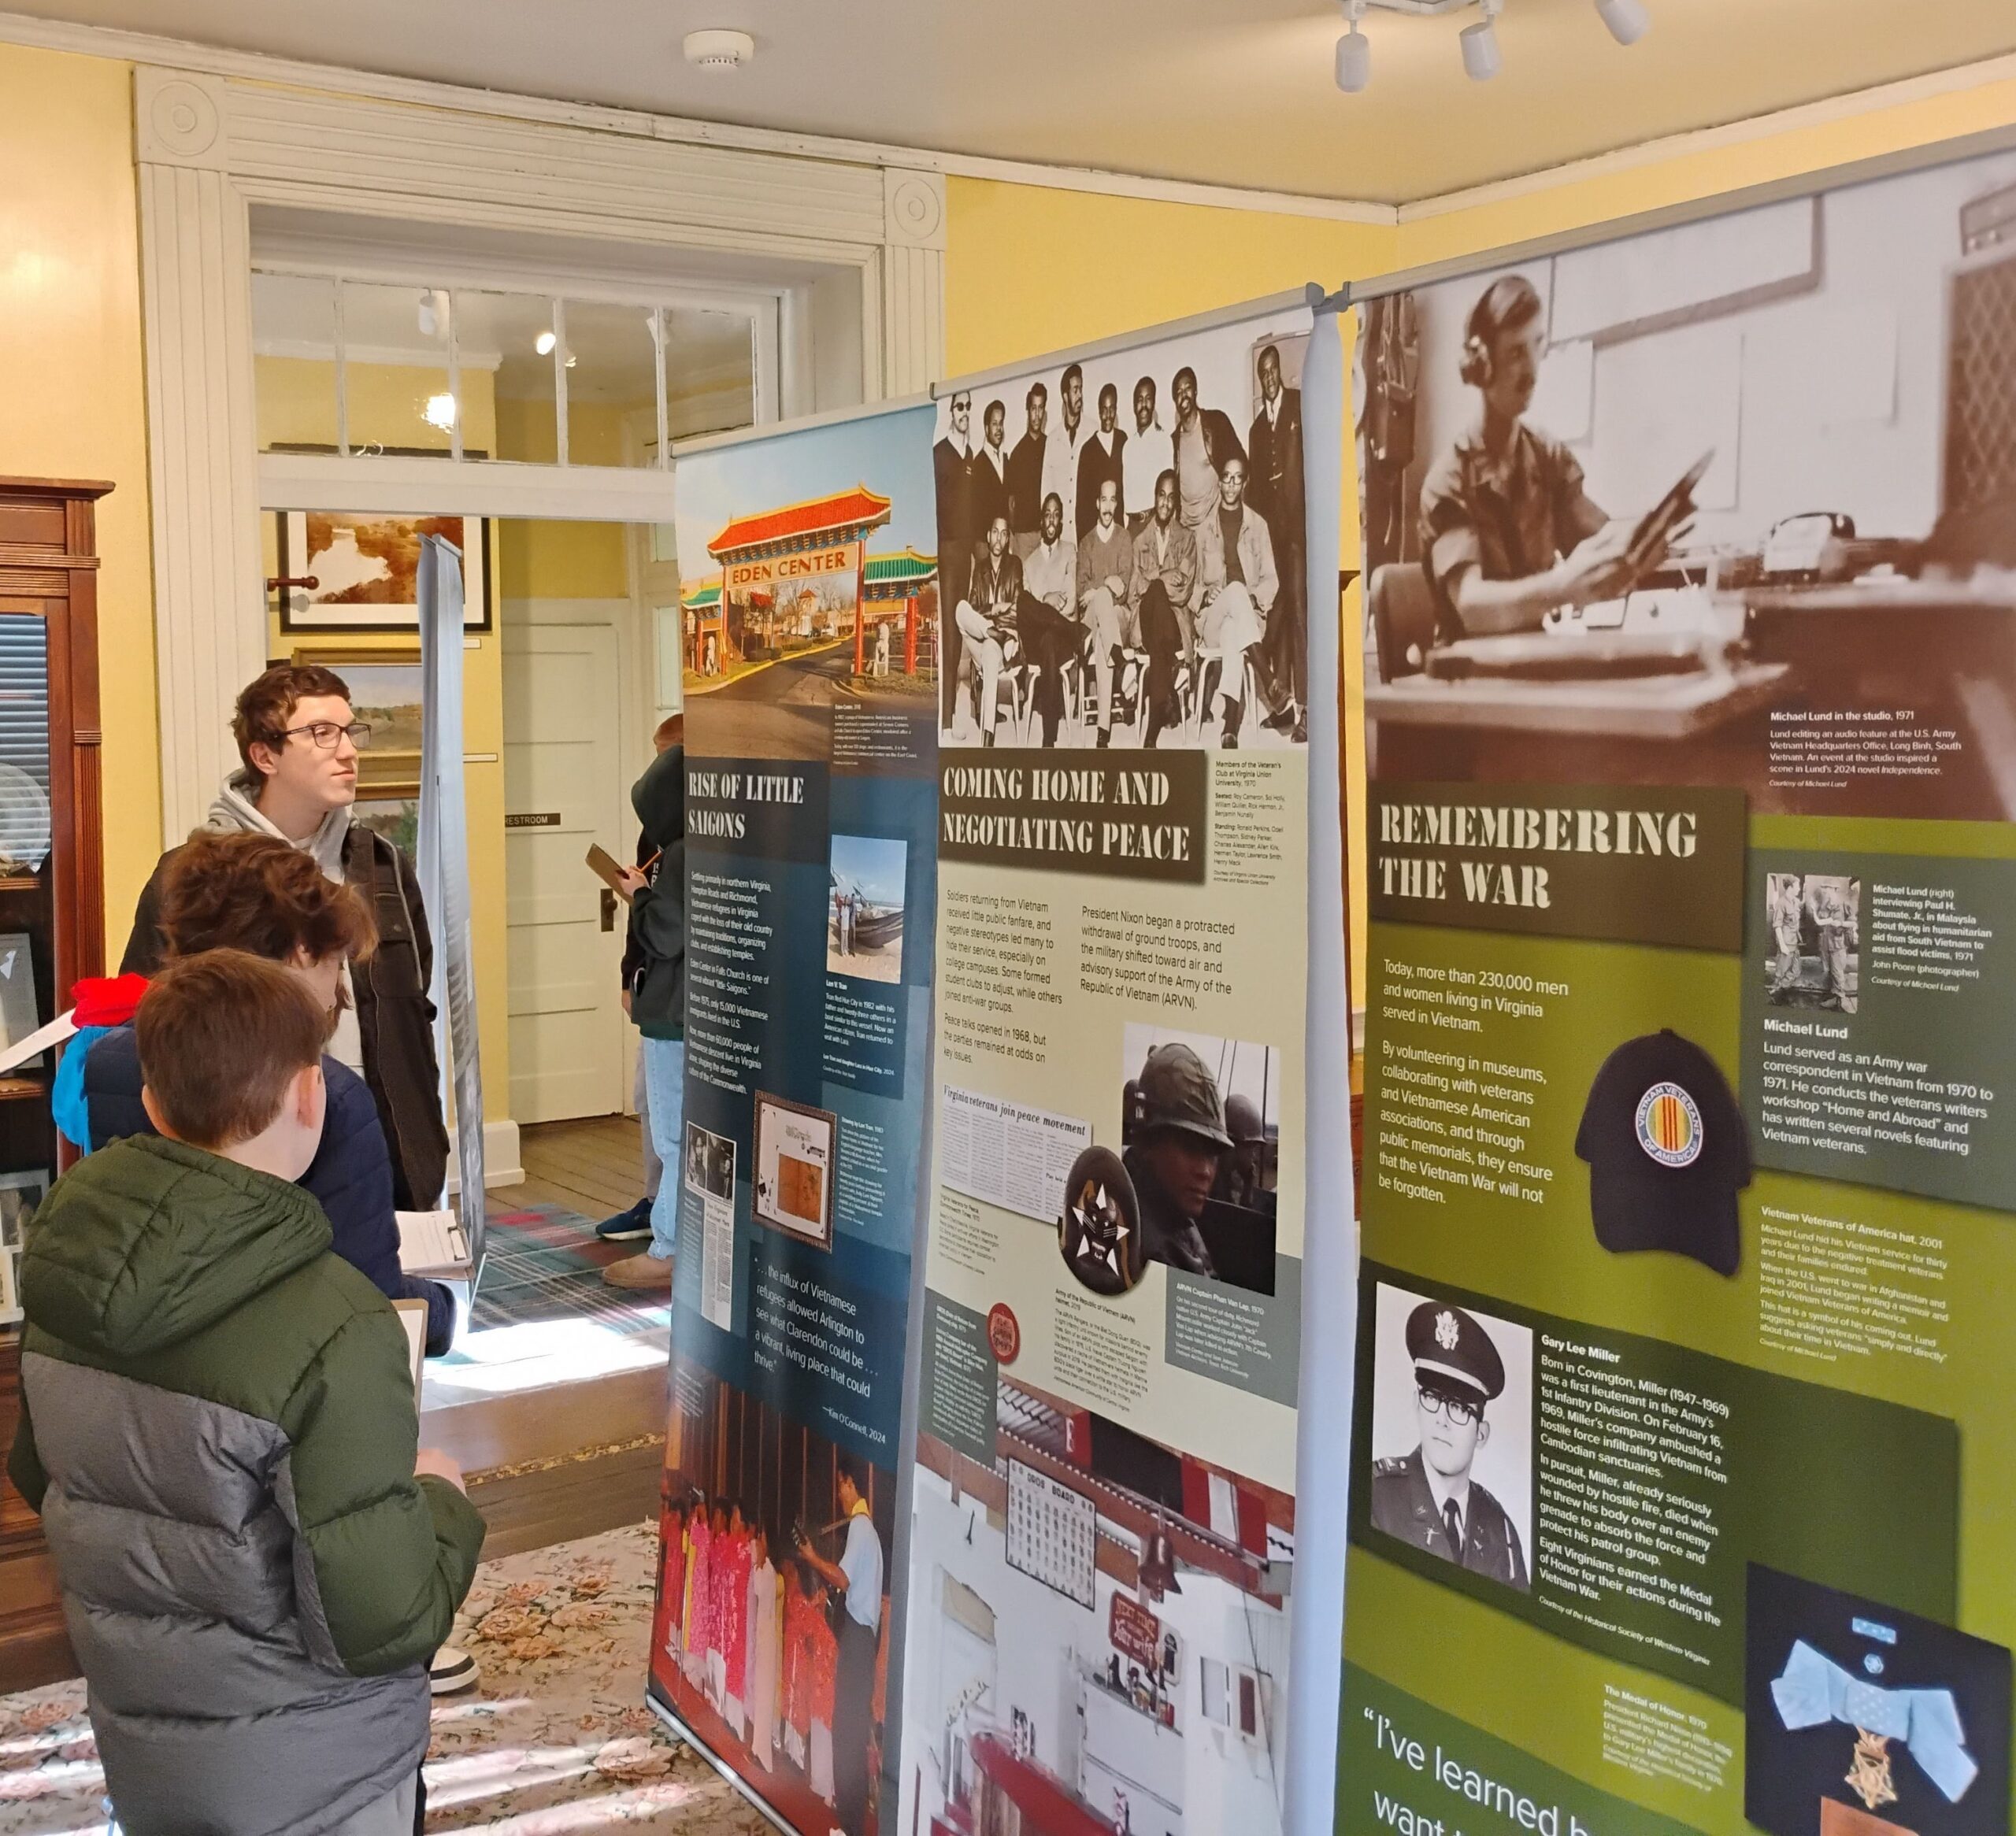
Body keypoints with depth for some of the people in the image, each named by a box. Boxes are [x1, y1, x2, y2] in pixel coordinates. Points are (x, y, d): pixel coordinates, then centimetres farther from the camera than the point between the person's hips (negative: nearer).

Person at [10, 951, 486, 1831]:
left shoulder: (58, 1271, -9)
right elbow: (381, 1625, -25)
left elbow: (39, 1478, 8)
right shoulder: (333, 1330, -30)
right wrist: (442, 1501, -8)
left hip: (137, 1744, 6)